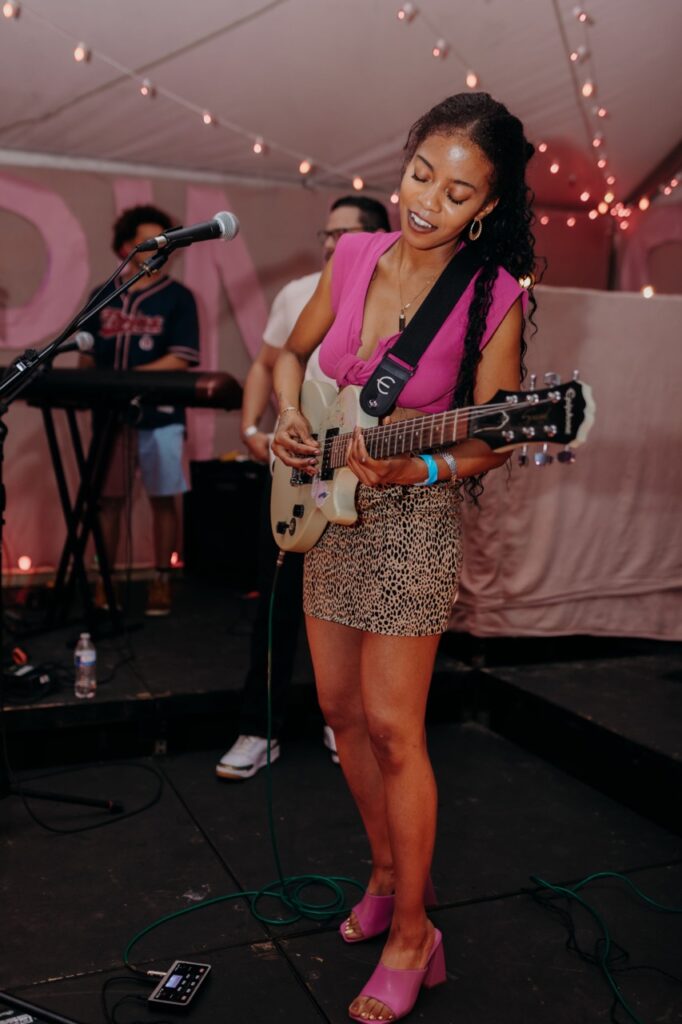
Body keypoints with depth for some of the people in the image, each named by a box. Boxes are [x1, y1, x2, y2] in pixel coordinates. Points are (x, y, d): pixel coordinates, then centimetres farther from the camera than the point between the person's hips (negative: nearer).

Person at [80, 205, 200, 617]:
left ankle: (162, 580, 15)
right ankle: (104, 580, 16)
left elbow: (181, 359, -8)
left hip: (160, 414, -3)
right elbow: (87, 354, 14)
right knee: (108, 499, 6)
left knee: (163, 500, 4)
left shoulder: (178, 297, 1)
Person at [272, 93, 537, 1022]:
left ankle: (412, 936, 17)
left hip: (413, 521, -6)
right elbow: (293, 351, 14)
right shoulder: (355, 255, 0)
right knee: (341, 709, 13)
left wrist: (415, 471, -25)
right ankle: (388, 873, 35)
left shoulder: (494, 299, -14)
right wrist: (291, 420, -3)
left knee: (391, 726, -3)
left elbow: (492, 440, -8)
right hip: (330, 508, 6)